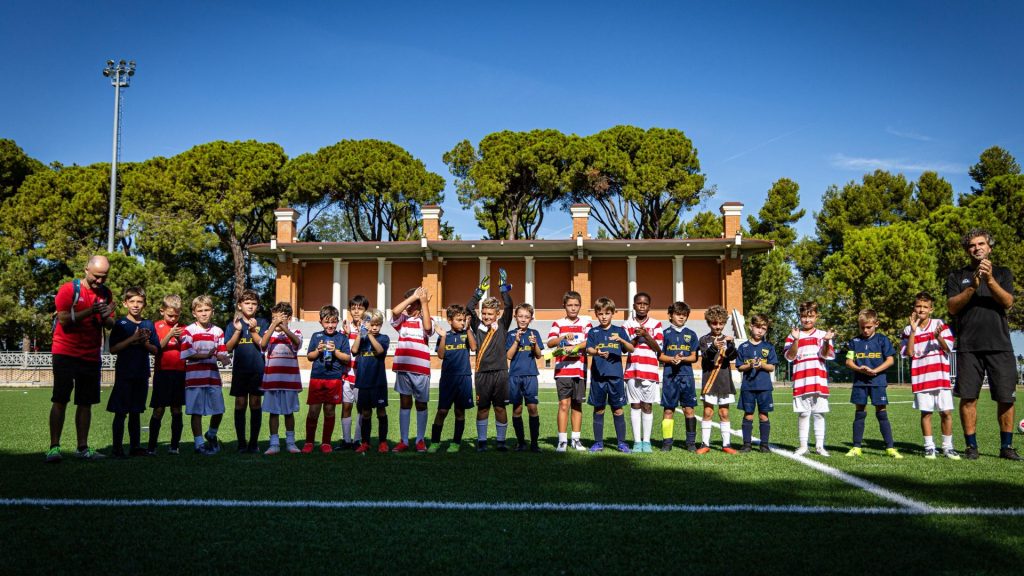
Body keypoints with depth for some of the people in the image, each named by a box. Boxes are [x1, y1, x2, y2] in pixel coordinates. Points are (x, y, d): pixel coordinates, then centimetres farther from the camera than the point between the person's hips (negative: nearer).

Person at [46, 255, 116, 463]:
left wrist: (106, 317, -10)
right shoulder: (69, 289, -5)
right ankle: (54, 446, -4)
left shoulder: (106, 293, 11)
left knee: (86, 403, 6)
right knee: (60, 400, -5)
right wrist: (90, 311, -23)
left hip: (91, 356, 5)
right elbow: (63, 319, -13)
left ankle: (82, 447, 11)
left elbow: (110, 325, 12)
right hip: (66, 353, -5)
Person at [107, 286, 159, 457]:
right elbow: (113, 349, -8)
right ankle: (117, 448, 5)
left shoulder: (149, 325, 9)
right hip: (124, 374, -3)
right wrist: (133, 339, -17)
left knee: (136, 412, 11)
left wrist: (144, 342, -10)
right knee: (121, 413, -1)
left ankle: (135, 446, 16)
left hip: (142, 374, 3)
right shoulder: (120, 324, -1)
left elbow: (155, 350, 9)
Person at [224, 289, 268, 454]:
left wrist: (253, 330, -16)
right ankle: (241, 442, 10)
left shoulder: (261, 322, 6)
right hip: (240, 369, 1)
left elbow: (263, 344, -4)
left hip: (258, 370, -1)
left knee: (255, 404, 1)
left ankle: (254, 442, 8)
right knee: (240, 404, 3)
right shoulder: (233, 324, 7)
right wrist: (238, 330, -12)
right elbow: (229, 347, -1)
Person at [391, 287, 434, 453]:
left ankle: (420, 440, 17)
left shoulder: (425, 320, 5)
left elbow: (427, 328, -17)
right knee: (404, 403, 7)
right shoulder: (402, 319, 8)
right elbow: (395, 311, -13)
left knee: (421, 404, 8)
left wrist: (424, 302, -13)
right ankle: (403, 441, 13)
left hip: (421, 369, -1)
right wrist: (414, 296, -11)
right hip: (403, 368, 1)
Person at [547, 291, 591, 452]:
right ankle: (562, 440, -1)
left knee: (577, 404, 8)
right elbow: (550, 342, -5)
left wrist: (574, 347, -18)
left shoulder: (585, 322, 10)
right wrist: (563, 336, -21)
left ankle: (576, 439, 15)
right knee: (564, 404, -5)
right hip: (562, 369, -1)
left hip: (580, 369, 1)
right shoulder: (558, 323, 8)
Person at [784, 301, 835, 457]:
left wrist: (826, 341, -22)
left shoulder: (823, 335, 8)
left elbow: (826, 355, -4)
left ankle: (819, 446, 13)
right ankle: (803, 445, 11)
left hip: (819, 381, 1)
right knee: (803, 413, 3)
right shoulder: (793, 336, 7)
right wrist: (796, 340, -17)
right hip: (801, 382, -1)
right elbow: (789, 356, -4)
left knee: (819, 413, 6)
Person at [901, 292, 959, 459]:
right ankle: (929, 447, 12)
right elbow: (909, 353, -6)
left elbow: (948, 348, -3)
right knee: (926, 412, 3)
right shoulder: (908, 330, 5)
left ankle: (947, 447, 11)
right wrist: (913, 331, -11)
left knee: (946, 412, 0)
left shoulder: (940, 325, 4)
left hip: (940, 376, 0)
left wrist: (938, 336, -22)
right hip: (920, 378, 0)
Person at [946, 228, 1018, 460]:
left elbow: (1007, 302, -3)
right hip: (968, 347, 0)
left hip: (999, 345, 1)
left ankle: (1006, 446, 12)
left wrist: (990, 279, -17)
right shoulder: (957, 276, 12)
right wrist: (973, 286, -13)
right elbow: (952, 307, -1)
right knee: (968, 398, -2)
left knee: (1006, 398, 0)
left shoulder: (1002, 273, 13)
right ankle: (971, 445, 7)